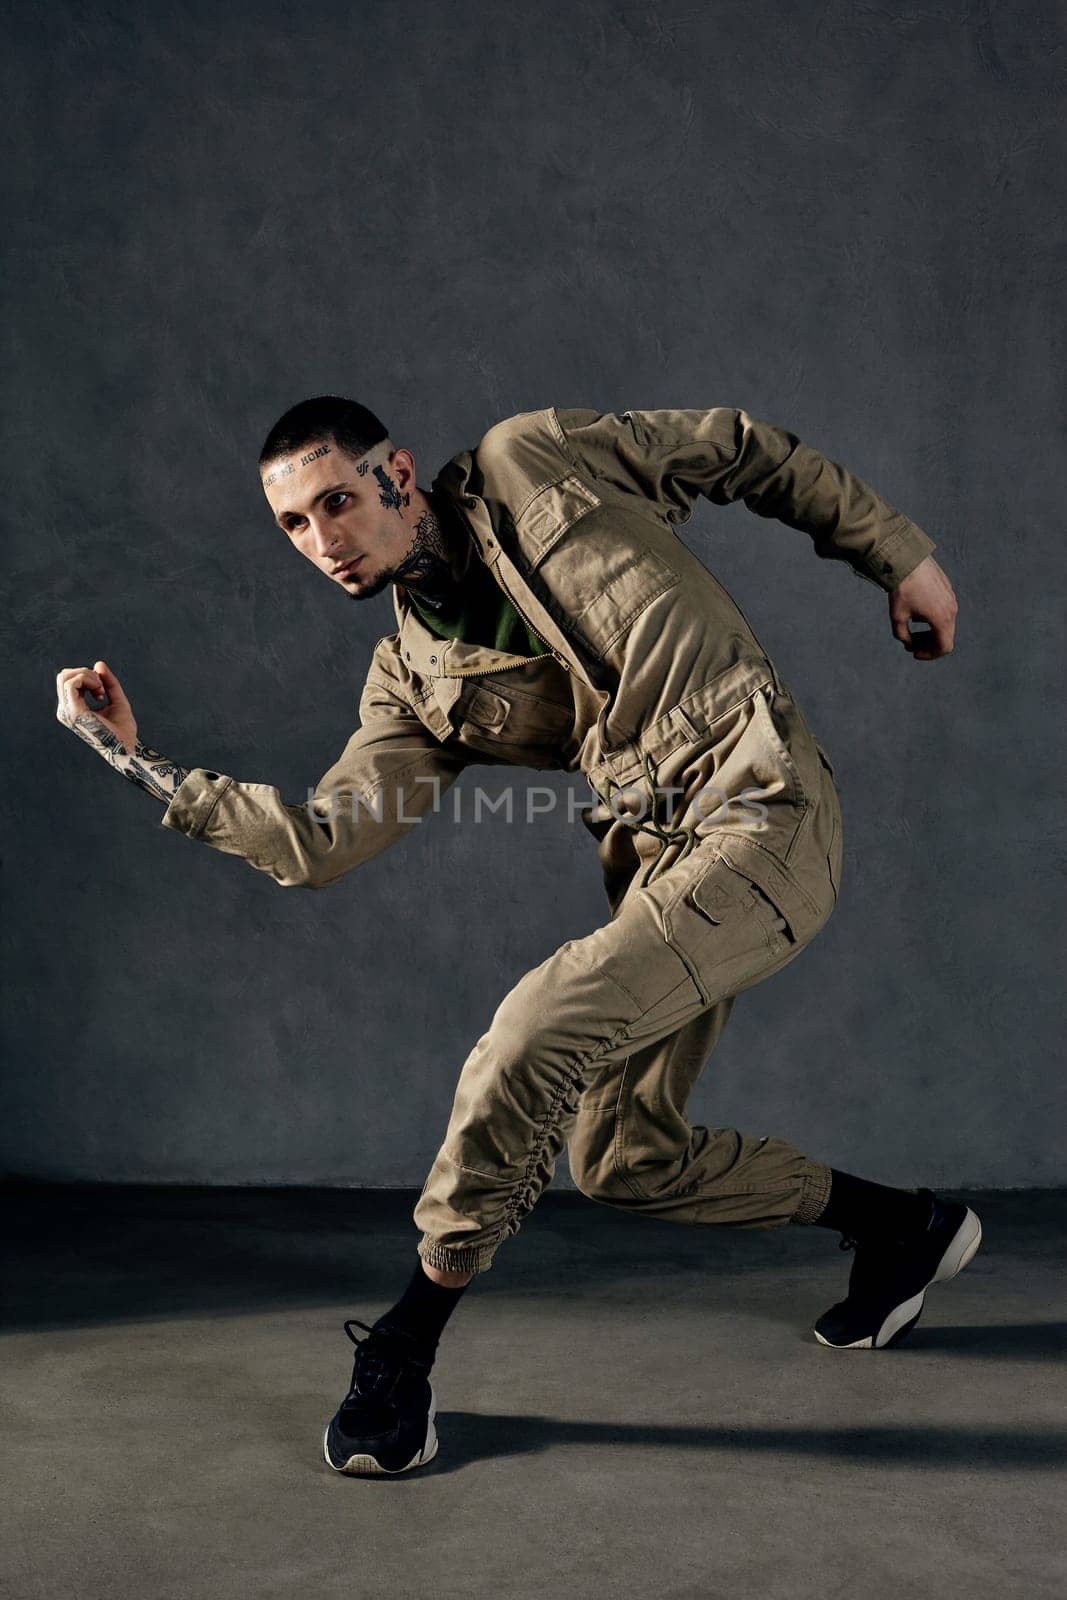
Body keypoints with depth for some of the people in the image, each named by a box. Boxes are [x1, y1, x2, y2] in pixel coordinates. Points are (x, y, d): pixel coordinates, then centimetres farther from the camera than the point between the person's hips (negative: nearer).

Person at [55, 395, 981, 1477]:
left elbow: (742, 448, 10)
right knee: (622, 1158, 10)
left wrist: (898, 554, 10)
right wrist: (139, 761, 3)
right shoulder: (414, 679, 12)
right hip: (657, 866, 7)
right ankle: (902, 1227, 31)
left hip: (761, 817, -7)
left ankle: (403, 1354, -7)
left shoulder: (532, 460, 0)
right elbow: (315, 843, 5)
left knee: (534, 1033, -22)